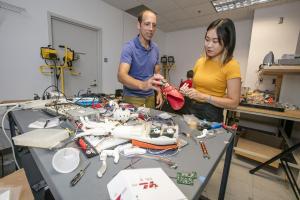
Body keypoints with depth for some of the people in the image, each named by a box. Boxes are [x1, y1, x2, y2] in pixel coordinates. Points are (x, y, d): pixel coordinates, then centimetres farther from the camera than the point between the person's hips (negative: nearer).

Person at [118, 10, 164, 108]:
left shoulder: (155, 48, 4)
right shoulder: (129, 47, -15)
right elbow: (121, 75, -28)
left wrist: (159, 92, 1)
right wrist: (142, 85, -45)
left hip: (150, 97, 5)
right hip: (132, 97, -5)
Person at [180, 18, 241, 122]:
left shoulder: (231, 65, -12)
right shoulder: (200, 61, 3)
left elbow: (233, 103, -13)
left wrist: (203, 96, -20)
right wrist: (188, 90, -6)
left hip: (212, 114, -5)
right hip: (192, 109, 6)